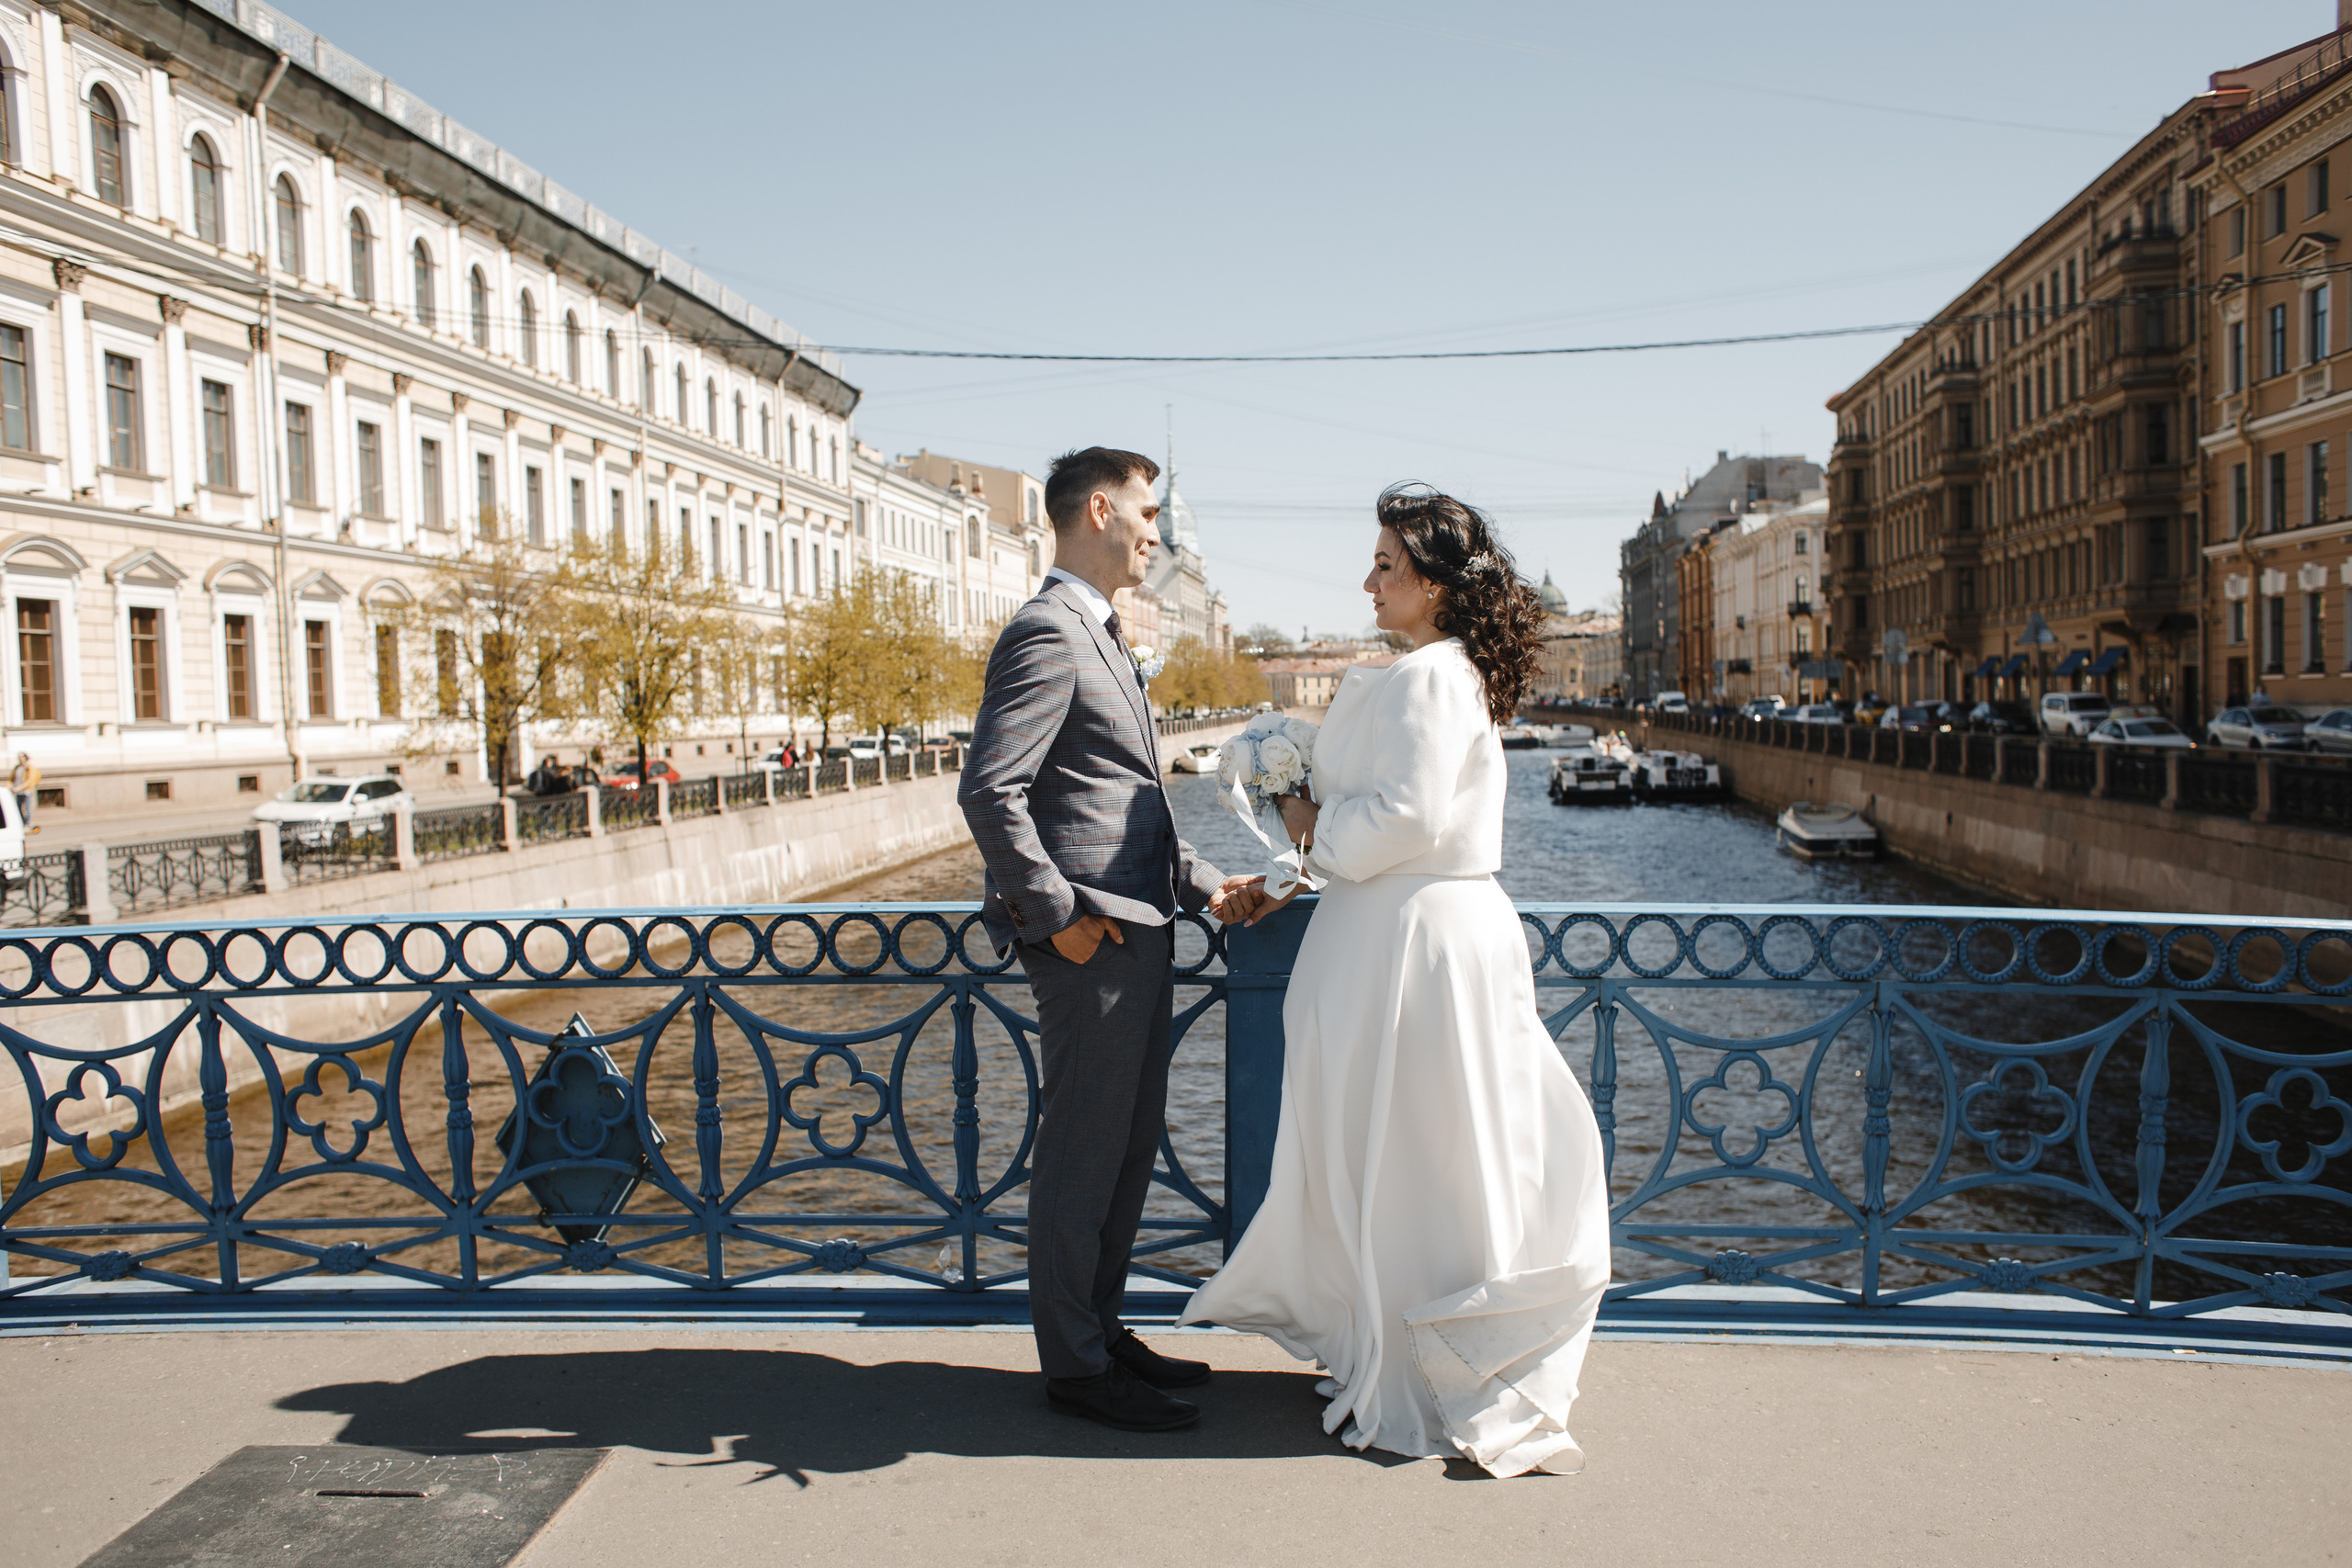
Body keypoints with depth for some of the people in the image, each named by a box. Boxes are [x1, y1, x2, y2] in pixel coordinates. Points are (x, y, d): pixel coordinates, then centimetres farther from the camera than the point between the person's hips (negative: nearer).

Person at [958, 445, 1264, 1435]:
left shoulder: (1098, 639, 19)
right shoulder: (1048, 634, -14)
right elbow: (990, 793, -22)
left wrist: (1203, 886, 13)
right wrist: (1058, 917, -19)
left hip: (1139, 934, 10)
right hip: (1092, 941, -10)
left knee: (1130, 1146, 17)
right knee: (1083, 1156, 1)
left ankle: (1101, 1330, 30)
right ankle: (1074, 1365, 14)